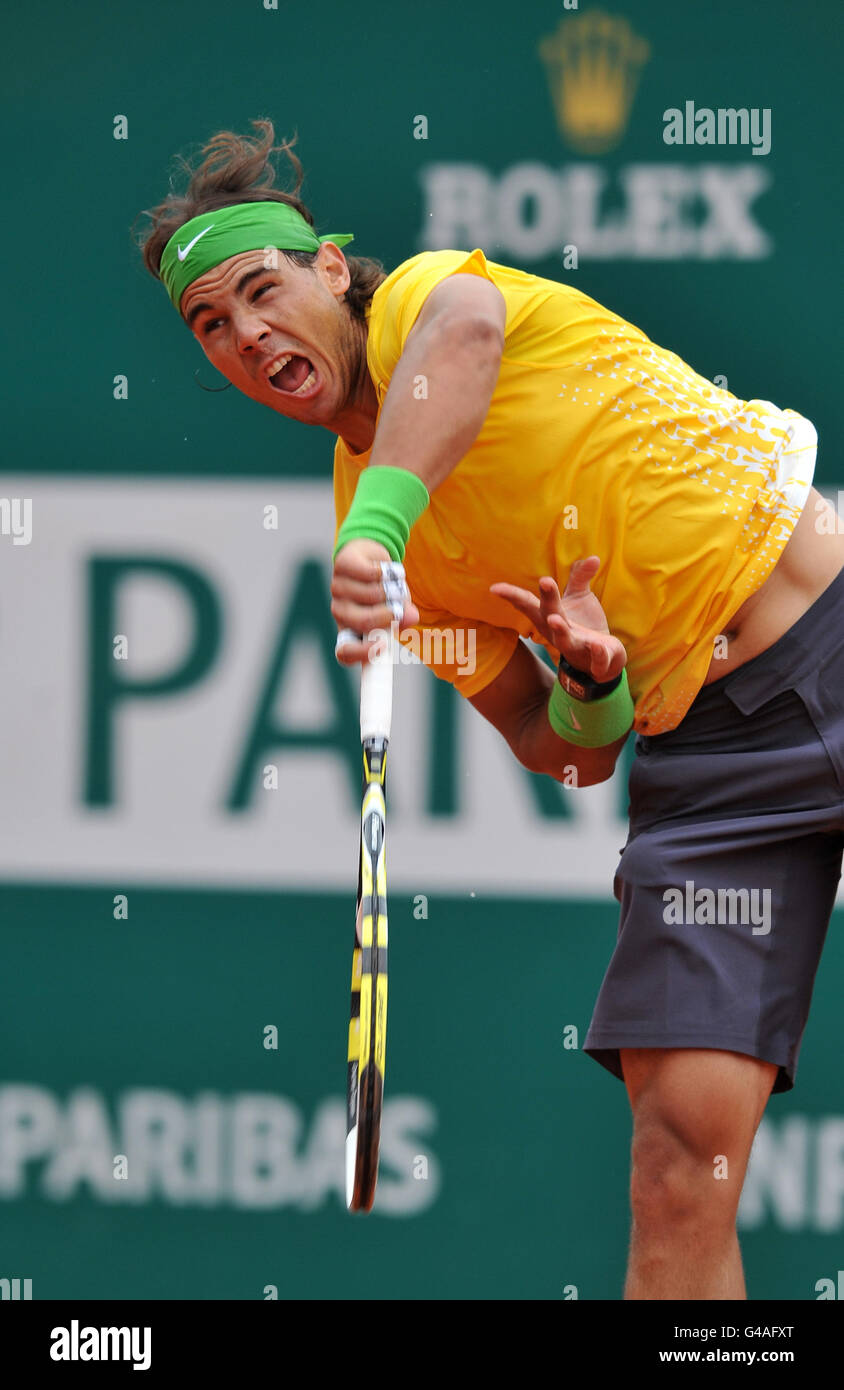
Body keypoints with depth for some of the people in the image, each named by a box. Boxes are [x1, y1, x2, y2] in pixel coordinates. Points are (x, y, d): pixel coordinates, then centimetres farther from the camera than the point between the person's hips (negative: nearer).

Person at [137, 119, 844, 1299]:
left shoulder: (424, 290, -2)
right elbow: (565, 752, 10)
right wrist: (587, 684, -14)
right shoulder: (377, 537, 11)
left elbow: (463, 333, -31)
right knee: (682, 1148, -11)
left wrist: (375, 527, -45)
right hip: (702, 748, 4)